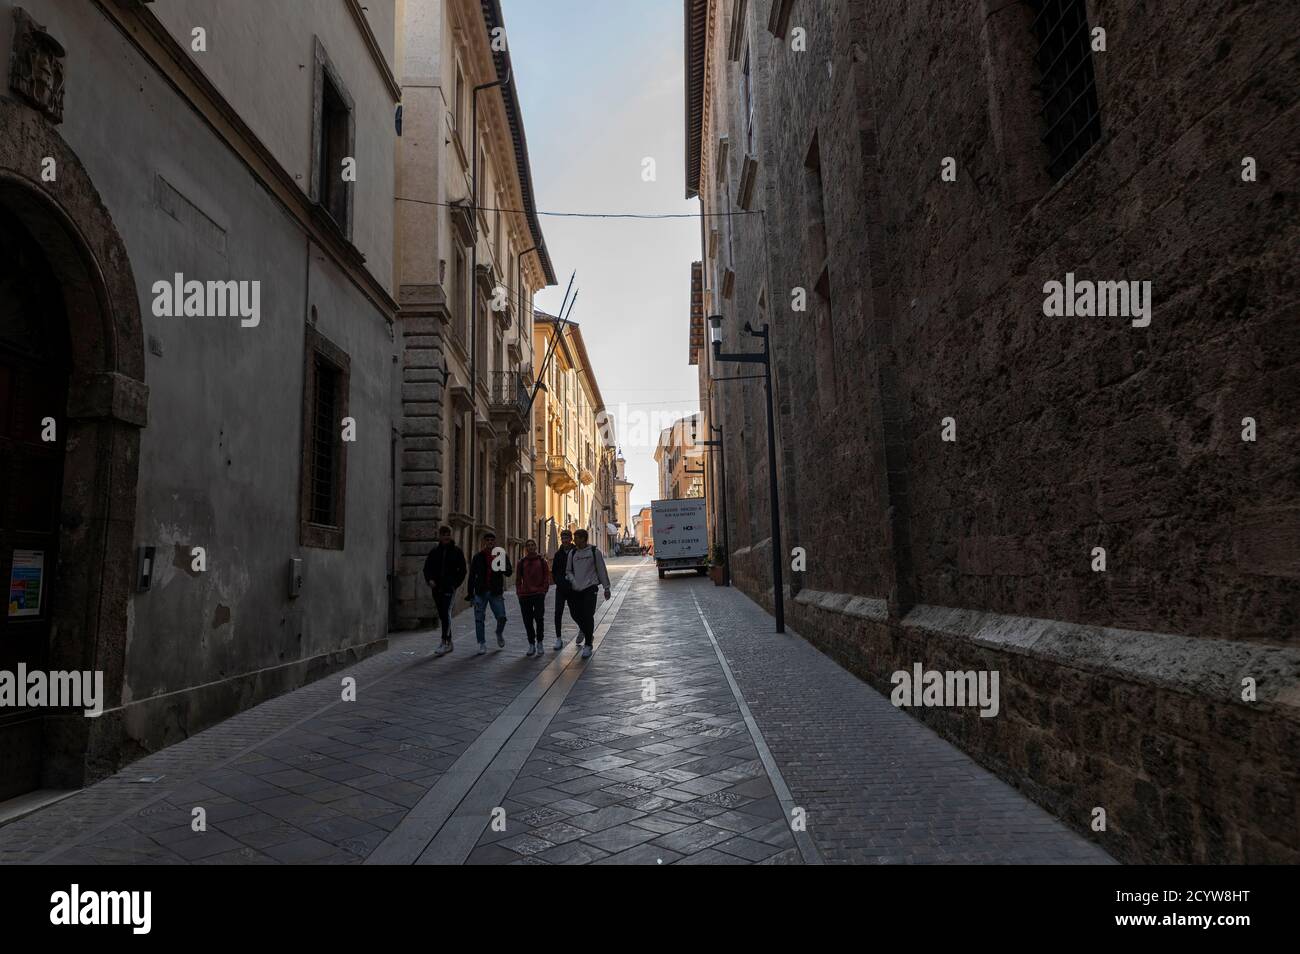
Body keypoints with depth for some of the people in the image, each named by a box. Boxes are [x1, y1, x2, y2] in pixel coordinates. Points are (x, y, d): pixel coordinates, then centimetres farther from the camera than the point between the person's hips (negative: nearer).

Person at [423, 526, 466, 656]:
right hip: (437, 587, 4)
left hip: (449, 587, -4)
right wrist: (430, 579, -7)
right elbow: (427, 567, 10)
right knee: (442, 615, 10)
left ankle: (445, 642, -19)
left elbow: (462, 570, 4)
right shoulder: (434, 551, 9)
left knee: (446, 613, -17)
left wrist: (456, 584, -6)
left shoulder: (456, 551, 2)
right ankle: (448, 642, 20)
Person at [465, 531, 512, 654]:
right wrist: (470, 592, 2)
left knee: (502, 617, -6)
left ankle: (499, 634, 24)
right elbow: (472, 576, 7)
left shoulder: (502, 555, 6)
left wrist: (502, 568, -22)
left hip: (496, 592, 0)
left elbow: (509, 573, 0)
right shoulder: (478, 557, 6)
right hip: (480, 592, 0)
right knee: (479, 619, -1)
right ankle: (482, 644, 10)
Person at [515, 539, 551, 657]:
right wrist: (518, 592, 4)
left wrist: (544, 589, -5)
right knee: (528, 621, 6)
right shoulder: (522, 562, 10)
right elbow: (518, 579, 14)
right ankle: (531, 645, 17)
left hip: (538, 594, -3)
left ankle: (540, 643, 3)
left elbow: (547, 576, 5)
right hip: (524, 595, 3)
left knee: (539, 618, -11)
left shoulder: (542, 560, 5)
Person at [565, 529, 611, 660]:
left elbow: (602, 570, 1)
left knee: (588, 616, -8)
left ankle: (587, 645, 1)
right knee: (576, 614, 5)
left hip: (590, 588, -4)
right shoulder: (572, 553, 8)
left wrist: (606, 588, 2)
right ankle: (584, 630, 36)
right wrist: (573, 581, -4)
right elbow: (568, 570, 15)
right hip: (575, 590, 4)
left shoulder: (594, 552, -3)